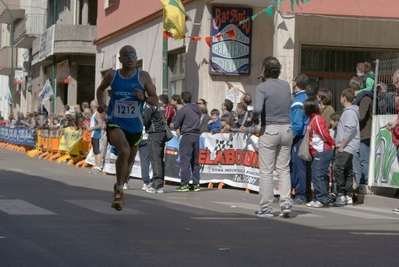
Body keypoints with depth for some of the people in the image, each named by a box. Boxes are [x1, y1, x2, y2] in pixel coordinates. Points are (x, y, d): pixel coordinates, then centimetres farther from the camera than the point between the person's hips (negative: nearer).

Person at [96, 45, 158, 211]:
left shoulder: (143, 77, -3)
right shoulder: (112, 75, -1)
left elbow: (155, 100, 0)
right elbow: (101, 89, 20)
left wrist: (144, 98, -20)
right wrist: (100, 104, 2)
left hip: (135, 127, 3)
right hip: (115, 124, -2)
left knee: (129, 162, 16)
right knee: (124, 151, -30)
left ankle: (118, 188, 46)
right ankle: (119, 191, -15)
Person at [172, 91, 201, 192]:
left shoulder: (183, 109, -9)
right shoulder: (197, 109, 12)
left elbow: (176, 125, -7)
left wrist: (178, 128, 16)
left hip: (187, 136, -7)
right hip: (196, 135, 7)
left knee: (185, 160, -5)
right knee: (195, 161, 10)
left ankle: (184, 184, -8)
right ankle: (196, 184, 11)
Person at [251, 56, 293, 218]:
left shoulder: (262, 87, -10)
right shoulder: (286, 86, 8)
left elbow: (258, 108, -24)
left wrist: (254, 119, -2)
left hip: (270, 130, -5)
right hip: (286, 129, 5)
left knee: (266, 171, 1)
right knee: (284, 169, 10)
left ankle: (266, 208, 3)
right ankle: (286, 203, -1)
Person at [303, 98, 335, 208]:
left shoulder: (317, 120, -15)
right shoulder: (312, 120, 15)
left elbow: (325, 135, -16)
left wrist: (333, 143, -4)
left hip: (323, 152, -10)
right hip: (318, 153, 10)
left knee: (318, 175, -11)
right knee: (316, 175, 12)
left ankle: (322, 200, -9)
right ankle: (317, 198, 17)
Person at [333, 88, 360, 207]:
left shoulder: (350, 112, -11)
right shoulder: (348, 111, 19)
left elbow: (349, 130, -21)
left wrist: (341, 146, -19)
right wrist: (339, 145, 20)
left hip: (347, 147, -10)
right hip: (346, 147, 10)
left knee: (338, 168, -16)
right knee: (347, 171, 9)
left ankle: (341, 195, -17)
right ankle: (348, 197, 11)